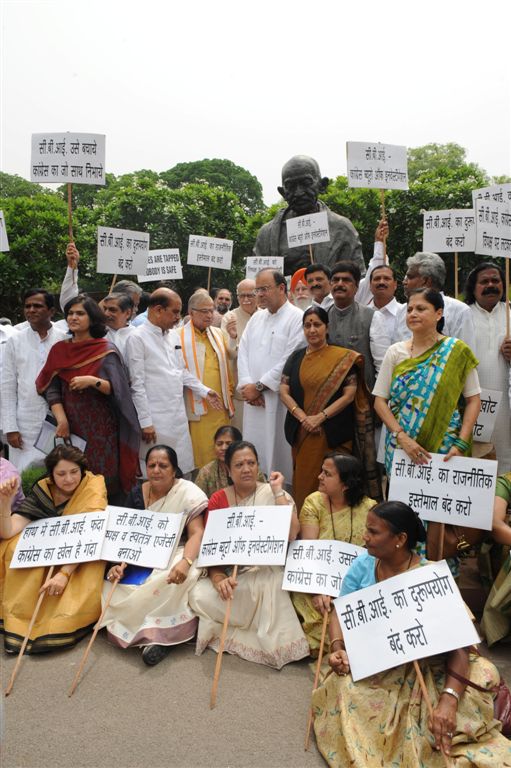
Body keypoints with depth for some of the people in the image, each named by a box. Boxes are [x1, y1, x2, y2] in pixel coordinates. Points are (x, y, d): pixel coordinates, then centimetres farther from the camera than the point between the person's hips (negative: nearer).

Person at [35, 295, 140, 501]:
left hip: (102, 428, -3)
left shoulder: (106, 350, -2)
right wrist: (61, 420, -10)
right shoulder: (59, 350, 8)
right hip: (71, 428, 3)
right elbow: (51, 389, 3)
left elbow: (117, 389, -7)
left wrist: (93, 381, -23)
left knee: (104, 482, -2)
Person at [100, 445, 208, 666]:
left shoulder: (189, 493, -10)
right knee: (115, 582, -18)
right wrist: (118, 563, -16)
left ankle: (163, 633, -21)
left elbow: (197, 533, -18)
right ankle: (154, 631, -10)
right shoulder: (137, 493, 4)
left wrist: (185, 562, -38)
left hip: (175, 555, -5)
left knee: (174, 580, -37)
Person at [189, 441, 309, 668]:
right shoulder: (218, 500, 2)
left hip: (265, 572, -3)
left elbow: (291, 534, -21)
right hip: (229, 572, 3)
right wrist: (218, 579, -19)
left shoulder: (275, 494, -4)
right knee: (199, 596, -22)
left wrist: (277, 491, -17)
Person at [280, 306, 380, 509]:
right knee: (303, 481, 8)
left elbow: (349, 395, -7)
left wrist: (320, 417, -15)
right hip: (302, 433, 4)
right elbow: (284, 392, 5)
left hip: (333, 434, -3)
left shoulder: (343, 358, -1)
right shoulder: (295, 358, 11)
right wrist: (303, 417, -10)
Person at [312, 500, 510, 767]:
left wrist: (449, 699, -34)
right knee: (348, 690, -29)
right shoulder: (363, 565, -3)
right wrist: (338, 648, -20)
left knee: (482, 676, -25)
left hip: (424, 665, -1)